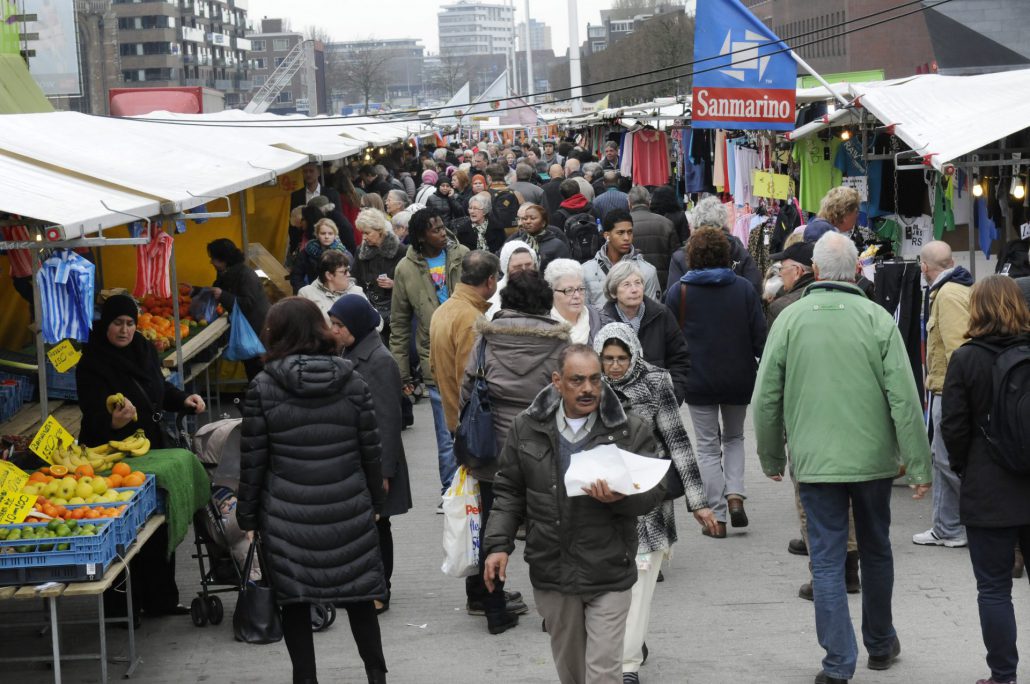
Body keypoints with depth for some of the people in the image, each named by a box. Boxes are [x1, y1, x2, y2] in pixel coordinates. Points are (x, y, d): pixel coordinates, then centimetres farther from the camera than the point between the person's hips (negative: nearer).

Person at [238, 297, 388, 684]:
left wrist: (247, 515, 5)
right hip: (349, 511, 2)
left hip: (288, 516, -2)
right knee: (358, 594, 14)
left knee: (294, 602, 9)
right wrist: (375, 501, 16)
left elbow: (253, 460, -4)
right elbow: (371, 451, 4)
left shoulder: (263, 388, -7)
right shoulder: (351, 382, 0)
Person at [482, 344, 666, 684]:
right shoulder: (526, 428, 2)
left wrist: (621, 498, -22)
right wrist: (498, 544, -1)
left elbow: (654, 489, -1)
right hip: (551, 571, 3)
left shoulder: (631, 430, -4)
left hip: (608, 574, -2)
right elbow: (509, 491, 9)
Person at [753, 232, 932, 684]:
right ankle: (880, 644, 33)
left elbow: (766, 397, -1)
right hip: (873, 458, 1)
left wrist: (771, 457, 12)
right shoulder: (877, 319, -8)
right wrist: (919, 465, -4)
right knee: (876, 551, 18)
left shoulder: (790, 318, -5)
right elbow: (904, 398, -10)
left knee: (827, 560, 5)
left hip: (814, 460, 0)